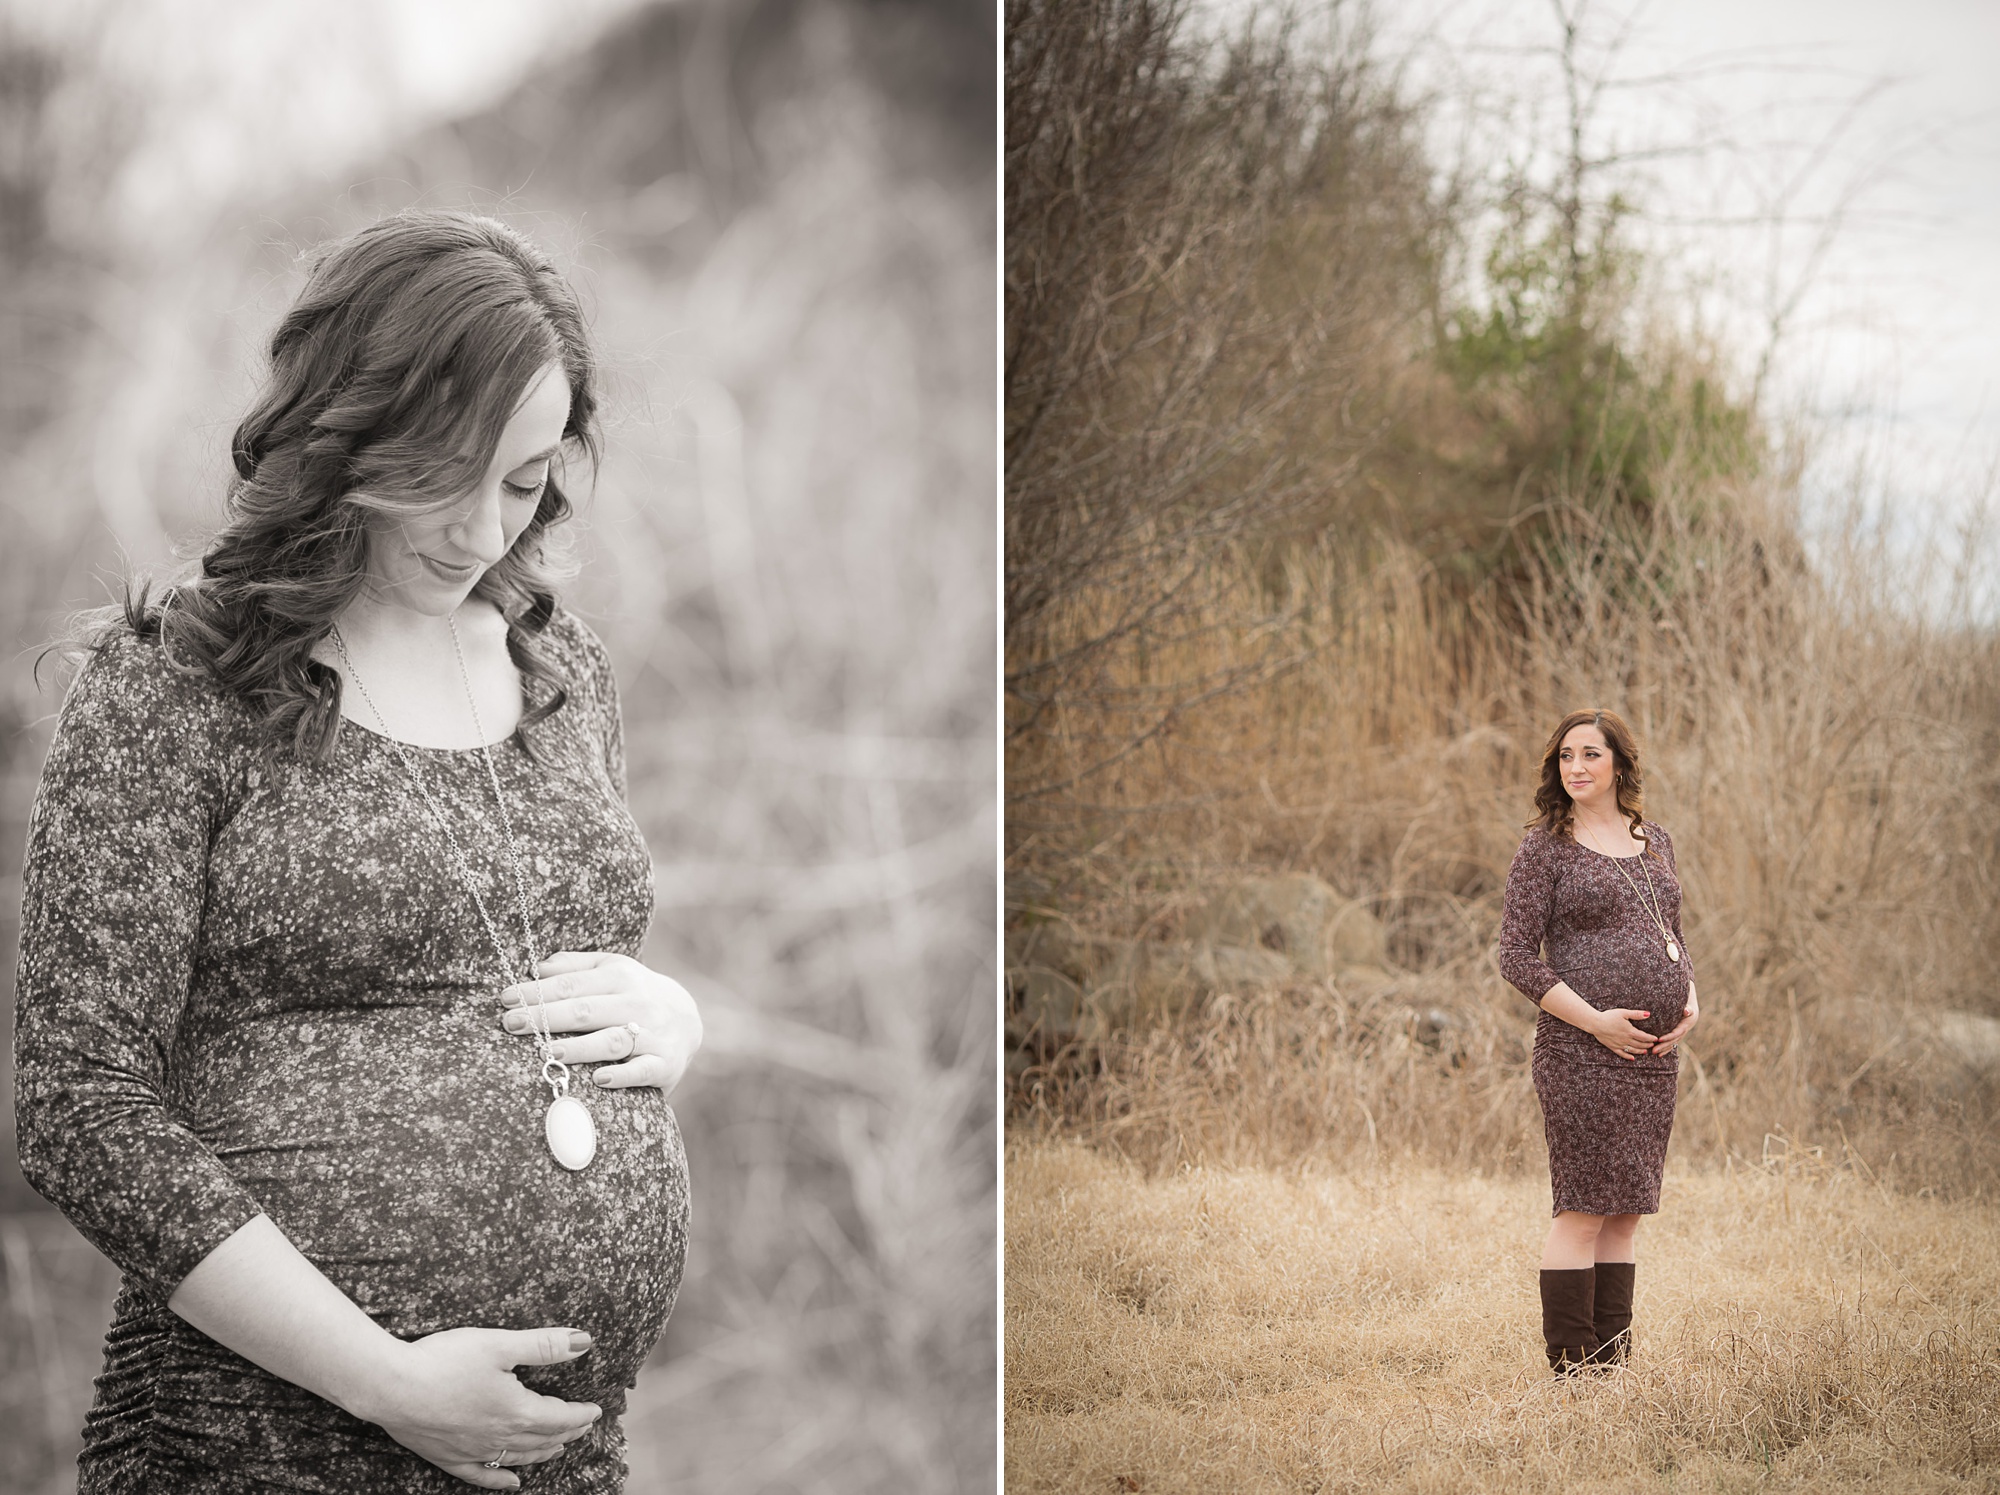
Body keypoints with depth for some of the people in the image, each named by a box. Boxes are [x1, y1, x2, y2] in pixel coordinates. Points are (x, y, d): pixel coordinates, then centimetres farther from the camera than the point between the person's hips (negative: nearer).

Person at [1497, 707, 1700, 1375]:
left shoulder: (1655, 843, 15)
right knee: (1583, 1207, -7)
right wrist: (1595, 1021, -15)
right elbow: (1517, 956, -8)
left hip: (1655, 1053, 6)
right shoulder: (1544, 848, -4)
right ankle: (1571, 1366, -3)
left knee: (1626, 1211, 10)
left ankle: (1615, 1358, 16)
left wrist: (1689, 999, 3)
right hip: (1581, 1053, -6)